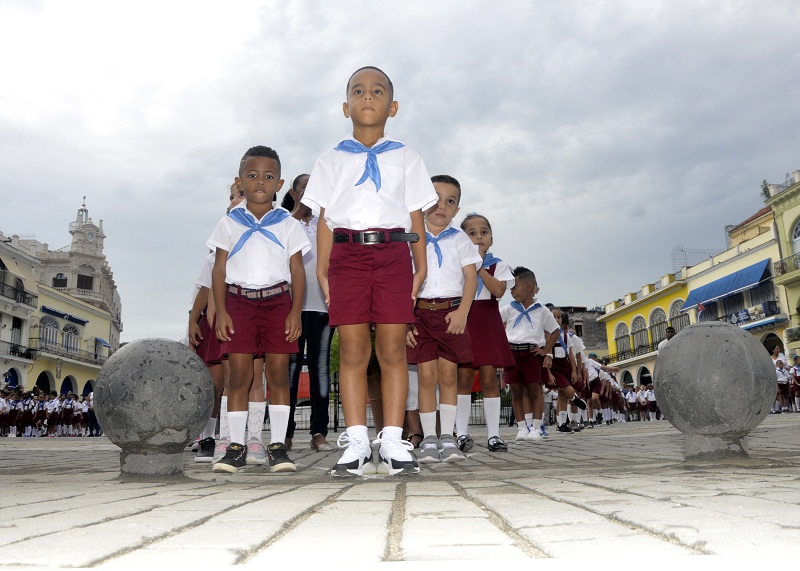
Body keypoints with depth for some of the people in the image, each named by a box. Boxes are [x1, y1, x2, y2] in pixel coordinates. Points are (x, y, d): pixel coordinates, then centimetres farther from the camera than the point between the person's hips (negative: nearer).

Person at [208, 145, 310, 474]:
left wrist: (295, 311, -5)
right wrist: (221, 311, -2)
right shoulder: (230, 223, 10)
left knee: (278, 373, -2)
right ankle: (236, 447, 6)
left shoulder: (287, 224, 9)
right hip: (239, 301, 1)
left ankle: (277, 446, 5)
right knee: (239, 373, -2)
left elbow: (297, 271, 6)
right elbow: (219, 269, 7)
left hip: (277, 301, 0)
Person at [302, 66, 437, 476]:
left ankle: (392, 443, 2)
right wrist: (322, 270, 3)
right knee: (353, 350, -3)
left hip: (393, 252, 0)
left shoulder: (406, 159, 17)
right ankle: (356, 443, 2)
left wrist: (420, 266, 4)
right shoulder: (331, 161, 17)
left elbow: (416, 216, 13)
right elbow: (325, 219, 11)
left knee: (392, 350, -4)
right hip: (347, 253, 0)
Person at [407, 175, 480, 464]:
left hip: (451, 312, 1)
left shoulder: (460, 238, 10)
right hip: (420, 311, 0)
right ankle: (429, 439, 6)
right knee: (426, 375, -2)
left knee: (448, 374, 1)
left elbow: (471, 277, 3)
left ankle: (447, 437, 8)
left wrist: (462, 312, -10)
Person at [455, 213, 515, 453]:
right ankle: (462, 433, 5)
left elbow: (498, 290, -10)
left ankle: (494, 434, 5)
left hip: (488, 323, 0)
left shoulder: (498, 265, 9)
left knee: (489, 378, -2)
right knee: (463, 377, -3)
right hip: (463, 322, 0)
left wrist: (479, 266, -8)